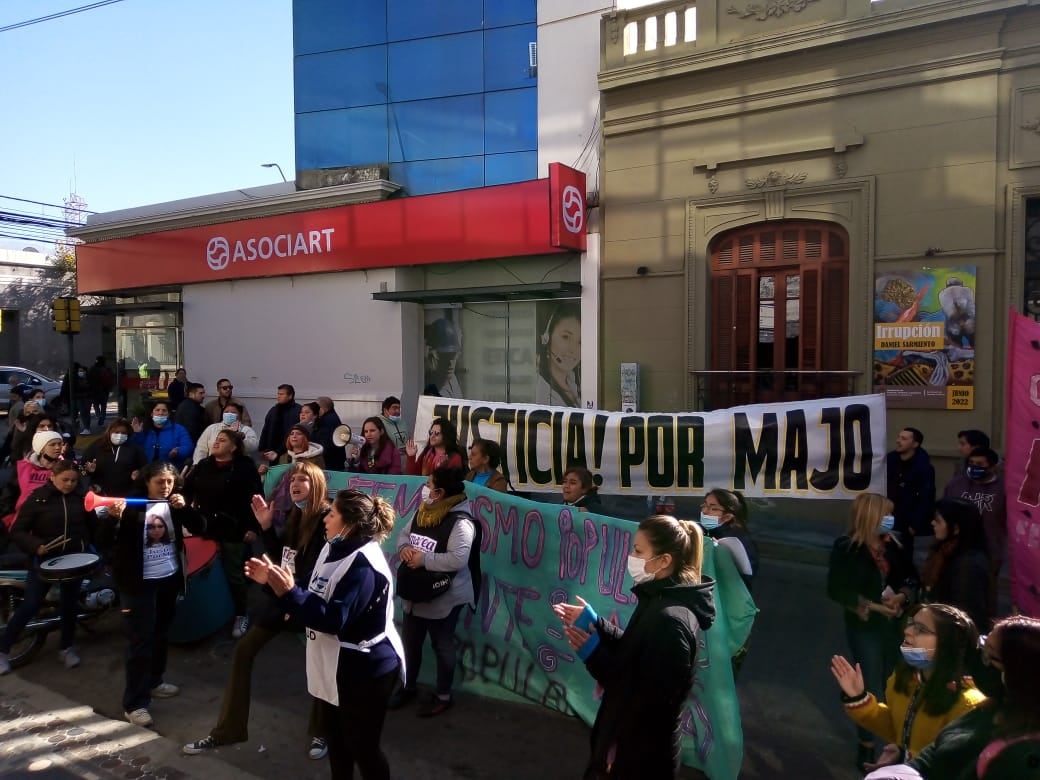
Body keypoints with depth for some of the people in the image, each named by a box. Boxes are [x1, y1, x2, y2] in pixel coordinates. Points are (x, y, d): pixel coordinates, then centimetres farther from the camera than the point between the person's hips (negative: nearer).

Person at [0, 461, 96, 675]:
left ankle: (66, 647, 28)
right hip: (45, 560, -3)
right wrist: (35, 545, -24)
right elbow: (17, 531, -10)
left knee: (70, 605, 12)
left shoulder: (80, 499, 1)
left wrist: (86, 545, 1)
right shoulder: (38, 499, -9)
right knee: (30, 605, -2)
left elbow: (89, 525, 14)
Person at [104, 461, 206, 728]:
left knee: (159, 635, 19)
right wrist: (114, 517, -38)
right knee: (140, 640, -4)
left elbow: (200, 528, -5)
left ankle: (154, 682, 36)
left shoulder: (175, 504, 2)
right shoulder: (132, 505, -13)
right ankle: (135, 704, 2)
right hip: (139, 582, -5)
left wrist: (185, 508, -20)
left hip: (169, 579, 6)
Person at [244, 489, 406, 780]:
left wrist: (288, 592, -31)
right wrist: (274, 580, -1)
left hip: (364, 670, -9)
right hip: (334, 666, 10)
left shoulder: (363, 565, -26)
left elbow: (333, 619, -31)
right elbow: (314, 600, 9)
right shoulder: (333, 549, 5)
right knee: (335, 738, 24)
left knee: (362, 746, 6)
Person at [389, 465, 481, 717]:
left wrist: (424, 559, -25)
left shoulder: (461, 522, -24)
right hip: (414, 594, 8)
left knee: (442, 646, 10)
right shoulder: (423, 512, 3)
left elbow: (458, 559, -32)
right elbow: (403, 534, 13)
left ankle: (443, 696, 28)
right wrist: (404, 548, -10)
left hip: (443, 598, -8)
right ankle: (408, 686, 42)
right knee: (410, 643, 22)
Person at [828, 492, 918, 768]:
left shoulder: (893, 545, 1)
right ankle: (867, 748, 17)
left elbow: (912, 578, 8)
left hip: (894, 624, 4)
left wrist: (902, 596, -12)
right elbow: (836, 590, -14)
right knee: (871, 687, 1)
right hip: (864, 626, -4)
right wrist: (874, 606, -18)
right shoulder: (846, 548, -13)